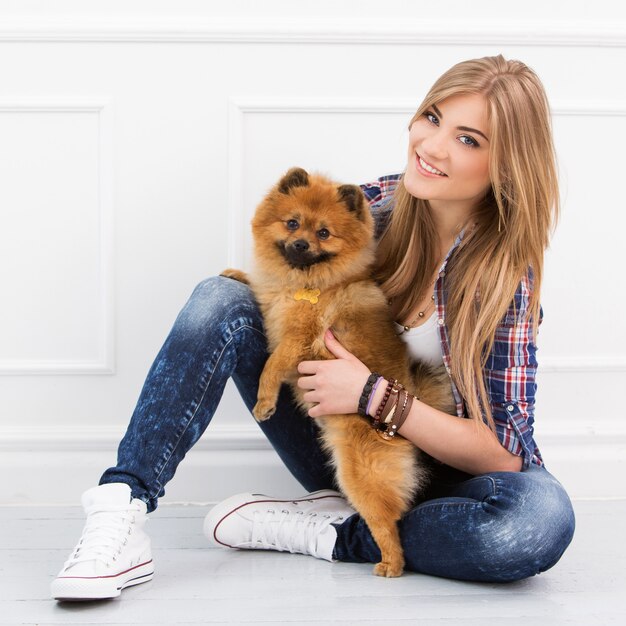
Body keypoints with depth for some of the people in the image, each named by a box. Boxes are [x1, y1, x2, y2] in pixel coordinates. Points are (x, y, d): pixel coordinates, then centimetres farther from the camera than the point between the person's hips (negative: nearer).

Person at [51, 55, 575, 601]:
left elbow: (504, 453, -19)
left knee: (543, 518, -37)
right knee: (223, 299, -17)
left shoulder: (505, 268, -17)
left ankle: (318, 533, -20)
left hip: (439, 465, -2)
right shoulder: (371, 206, -8)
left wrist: (374, 393, -26)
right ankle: (120, 518, -29)